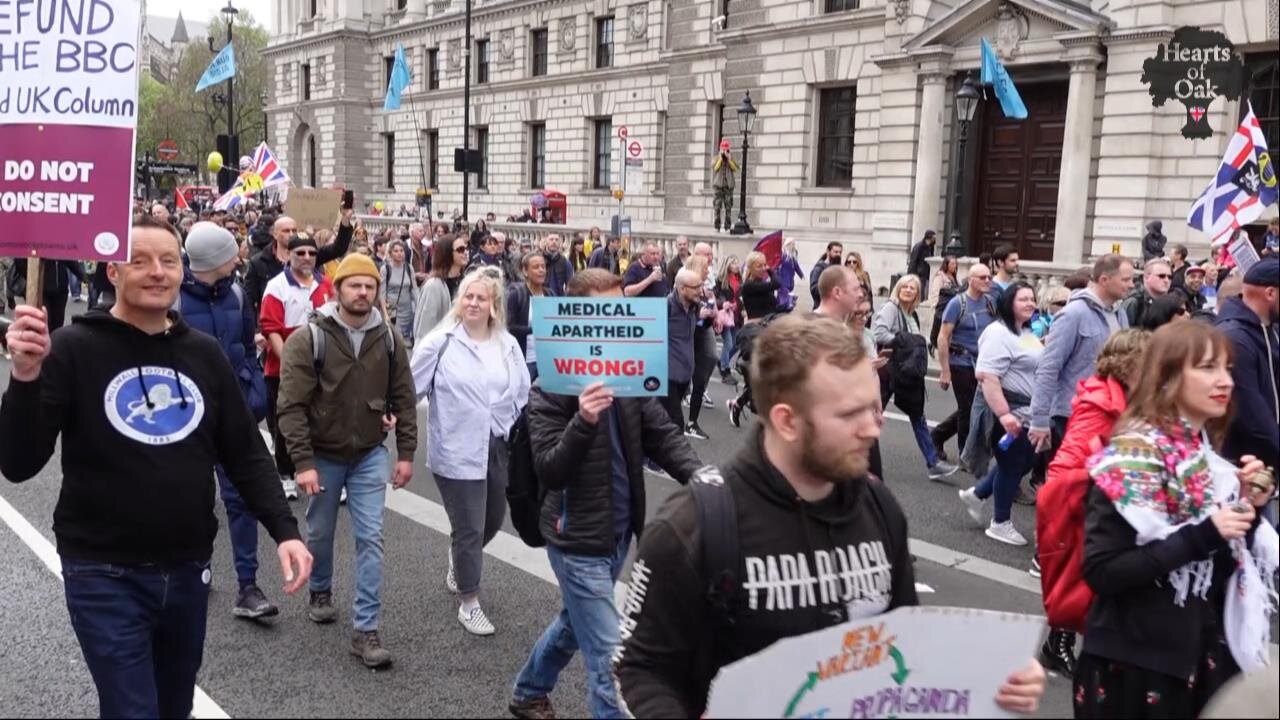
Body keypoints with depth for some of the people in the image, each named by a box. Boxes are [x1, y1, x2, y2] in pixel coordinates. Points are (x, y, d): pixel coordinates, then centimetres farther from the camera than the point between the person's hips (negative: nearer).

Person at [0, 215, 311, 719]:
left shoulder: (204, 353, 3)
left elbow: (245, 454, 7)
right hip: (104, 574, -4)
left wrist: (284, 530, -4)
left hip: (188, 569, 5)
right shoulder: (74, 349, -9)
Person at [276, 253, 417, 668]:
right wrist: (303, 462, -21)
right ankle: (320, 591, 46)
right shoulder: (308, 338, -16)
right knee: (320, 532, 17)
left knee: (370, 538, -3)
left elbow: (403, 399, 1)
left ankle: (366, 629, 2)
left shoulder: (388, 338, -6)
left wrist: (406, 453, -1)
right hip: (323, 455, -1)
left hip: (369, 454, 2)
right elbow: (292, 407, -17)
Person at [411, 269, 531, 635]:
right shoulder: (440, 342, -8)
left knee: (493, 520, 20)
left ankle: (459, 564, 51)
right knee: (469, 528, 0)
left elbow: (523, 395, 11)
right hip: (458, 451, -5)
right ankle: (468, 603, 18)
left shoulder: (508, 345, 5)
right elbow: (411, 388, -4)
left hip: (500, 449, 5)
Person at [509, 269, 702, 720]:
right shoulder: (552, 386, -16)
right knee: (609, 660, -4)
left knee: (575, 624, 27)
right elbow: (549, 472, -21)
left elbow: (662, 436, -2)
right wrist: (583, 421, -38)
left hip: (619, 533, 7)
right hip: (578, 539, -7)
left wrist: (698, 476, -22)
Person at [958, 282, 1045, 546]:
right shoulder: (998, 333, -18)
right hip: (1011, 413, -9)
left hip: (1029, 412, 9)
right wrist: (1003, 413, -31)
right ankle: (1000, 523, 17)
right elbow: (986, 376, -26)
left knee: (1025, 461, 16)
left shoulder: (1027, 332, 13)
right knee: (1012, 464, 2)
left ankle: (976, 494, 29)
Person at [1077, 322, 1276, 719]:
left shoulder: (1207, 455, 7)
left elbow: (1218, 565, 13)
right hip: (1135, 662, -7)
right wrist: (1201, 537, -26)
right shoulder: (1133, 457, -17)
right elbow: (1101, 571, -23)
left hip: (1202, 654, 7)